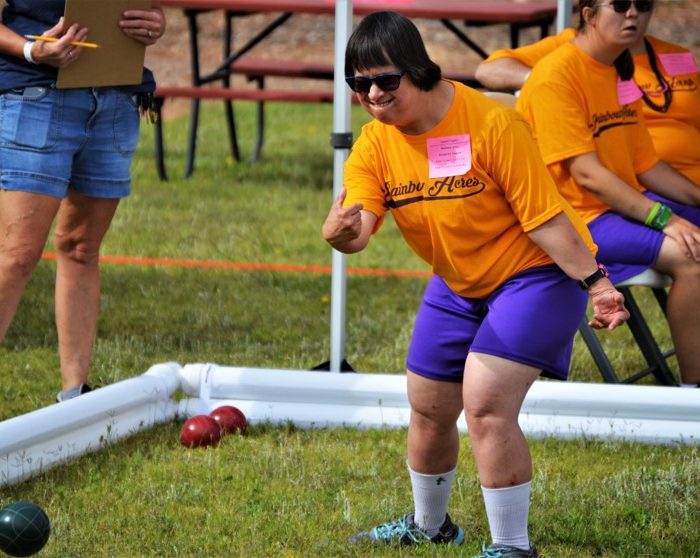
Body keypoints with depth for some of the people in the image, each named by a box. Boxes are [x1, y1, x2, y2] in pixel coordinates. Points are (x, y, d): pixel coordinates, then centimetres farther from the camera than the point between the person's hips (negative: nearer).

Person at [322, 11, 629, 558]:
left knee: (485, 404, -22)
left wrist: (594, 281, -26)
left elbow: (543, 216, -22)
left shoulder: (491, 123, -25)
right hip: (457, 285, 7)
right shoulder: (375, 144, -7)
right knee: (428, 410, 17)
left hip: (536, 274, -7)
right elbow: (357, 222, -20)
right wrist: (339, 232, -43)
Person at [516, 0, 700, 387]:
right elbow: (585, 172, -21)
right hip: (578, 216, -9)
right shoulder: (556, 75, -15)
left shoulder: (621, 73, 13)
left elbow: (644, 164, 15)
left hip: (627, 204, 9)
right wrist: (663, 218, -26)